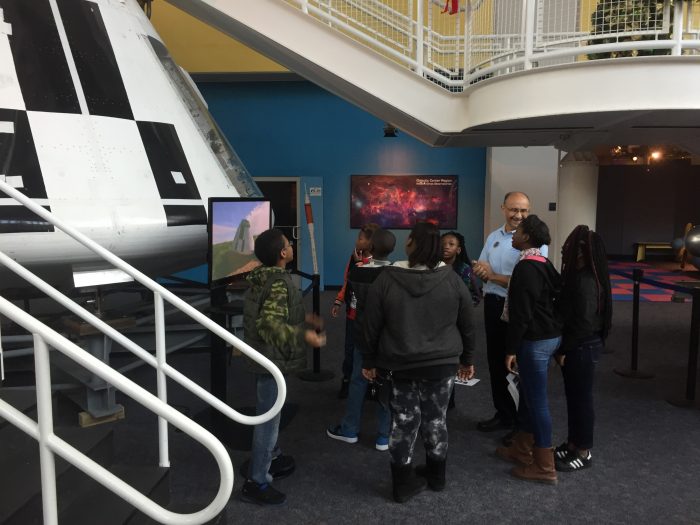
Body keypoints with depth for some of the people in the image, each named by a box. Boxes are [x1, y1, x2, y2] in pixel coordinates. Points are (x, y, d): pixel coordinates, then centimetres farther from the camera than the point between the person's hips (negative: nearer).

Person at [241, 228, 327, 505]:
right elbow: (269, 323, -33)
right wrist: (304, 335, -35)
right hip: (272, 359, -10)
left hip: (265, 355, 10)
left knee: (268, 413, 26)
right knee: (269, 417, -1)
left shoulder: (264, 277, 7)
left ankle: (270, 454, 45)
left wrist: (303, 319, 21)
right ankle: (255, 482, 9)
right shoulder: (278, 283, -24)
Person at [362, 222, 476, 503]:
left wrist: (369, 361, 8)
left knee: (403, 421, 9)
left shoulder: (386, 279, -9)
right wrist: (466, 359, 16)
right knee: (435, 419, 16)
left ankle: (403, 483, 20)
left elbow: (371, 325, -3)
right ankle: (436, 475, 33)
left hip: (400, 363, -1)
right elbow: (466, 323, 4)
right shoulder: (452, 279, -6)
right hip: (442, 362, 1)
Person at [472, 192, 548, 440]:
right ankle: (504, 414, 34)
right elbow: (479, 269, 10)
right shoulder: (493, 237, 8)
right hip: (493, 304, 7)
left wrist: (492, 276, -13)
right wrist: (480, 269, -15)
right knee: (496, 362, 17)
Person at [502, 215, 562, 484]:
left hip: (535, 340, -10)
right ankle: (522, 446, 34)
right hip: (549, 334, 10)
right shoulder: (543, 263, 11)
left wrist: (511, 349, -15)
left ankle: (545, 467, 6)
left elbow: (521, 313, -21)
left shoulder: (526, 268, -19)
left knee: (537, 401, -3)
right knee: (529, 394, 20)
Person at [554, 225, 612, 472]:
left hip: (582, 348, -9)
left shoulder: (585, 281, -23)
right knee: (574, 396, 18)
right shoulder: (581, 275, 7)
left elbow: (584, 322, -24)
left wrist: (563, 349, -15)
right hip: (579, 346, 9)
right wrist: (565, 347, 13)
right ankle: (574, 443, 31)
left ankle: (583, 452, 17)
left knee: (581, 397, 3)